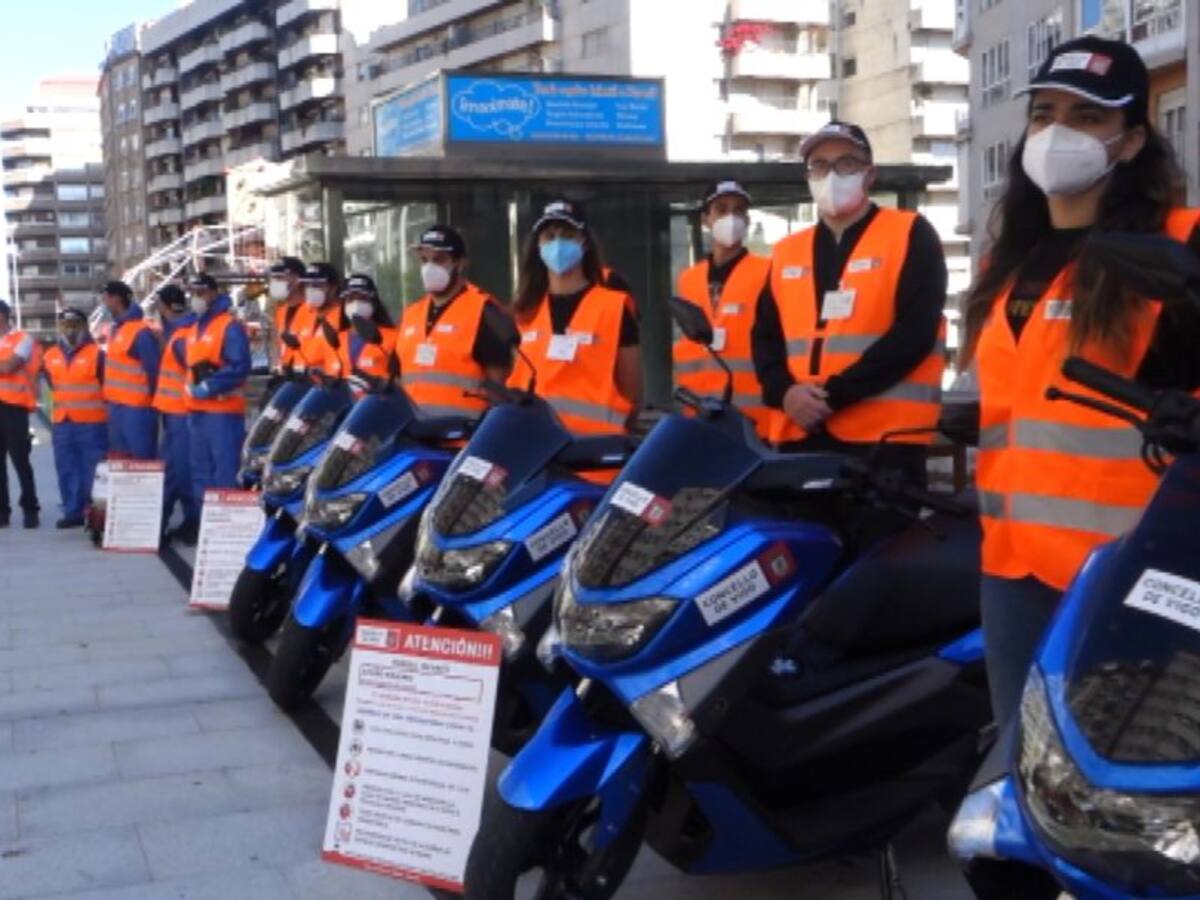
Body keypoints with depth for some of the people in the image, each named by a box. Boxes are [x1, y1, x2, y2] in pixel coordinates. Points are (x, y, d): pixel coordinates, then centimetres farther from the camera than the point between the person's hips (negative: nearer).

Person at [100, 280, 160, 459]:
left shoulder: (141, 331, -15)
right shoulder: (116, 329, 14)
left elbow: (153, 369, -16)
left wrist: (152, 398, -11)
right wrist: (110, 395, 17)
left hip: (137, 408, -9)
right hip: (116, 406, 9)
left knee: (141, 460, -6)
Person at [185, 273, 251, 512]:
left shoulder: (230, 326, -8)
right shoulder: (193, 329, 19)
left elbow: (239, 367, -17)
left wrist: (209, 387, -18)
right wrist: (192, 387, 10)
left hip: (224, 409, -9)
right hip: (196, 409, 9)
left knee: (225, 471, -10)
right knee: (200, 470, 14)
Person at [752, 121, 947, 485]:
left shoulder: (910, 235, 3)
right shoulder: (787, 252, 19)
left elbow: (914, 331, -8)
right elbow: (766, 335, 16)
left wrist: (836, 393, -15)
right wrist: (784, 391, -7)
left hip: (886, 432, -5)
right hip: (800, 433, 5)